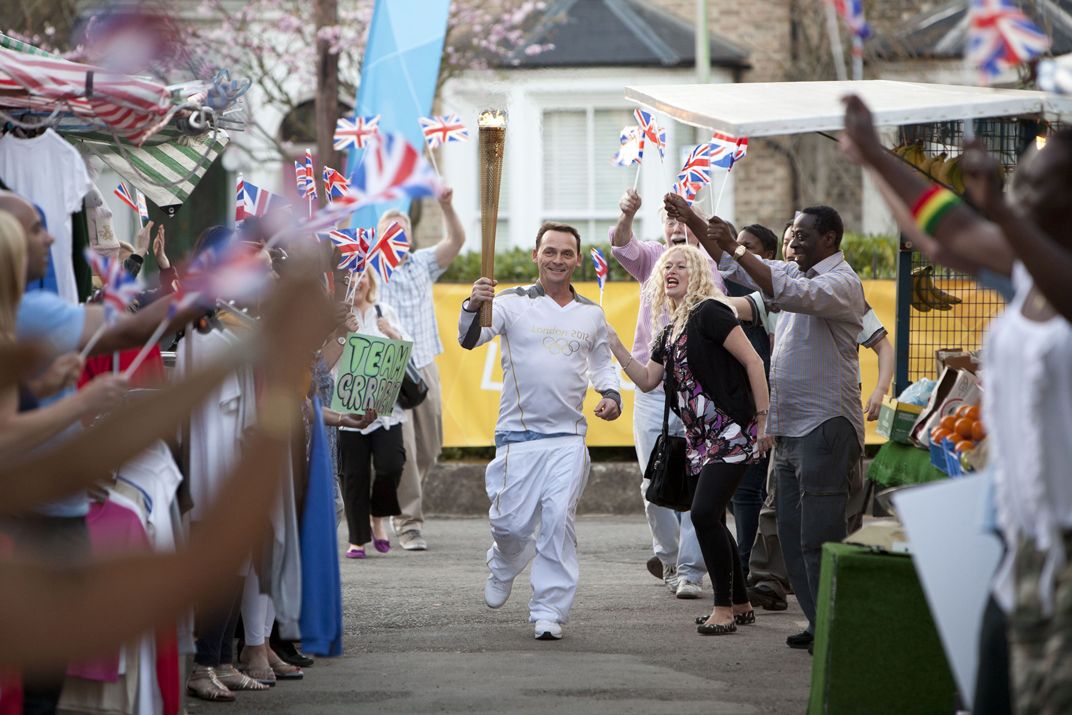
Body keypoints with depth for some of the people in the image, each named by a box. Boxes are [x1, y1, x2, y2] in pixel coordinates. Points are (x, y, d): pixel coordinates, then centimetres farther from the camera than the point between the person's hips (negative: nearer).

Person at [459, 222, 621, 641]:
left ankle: (549, 610, -1)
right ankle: (504, 565, 36)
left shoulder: (592, 315, 12)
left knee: (559, 521, -9)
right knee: (511, 523, 0)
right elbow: (470, 338, -13)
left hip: (569, 437, 2)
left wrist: (611, 394, 6)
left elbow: (601, 362, 26)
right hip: (518, 434, -2)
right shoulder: (513, 304, 0)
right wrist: (474, 307, -34)